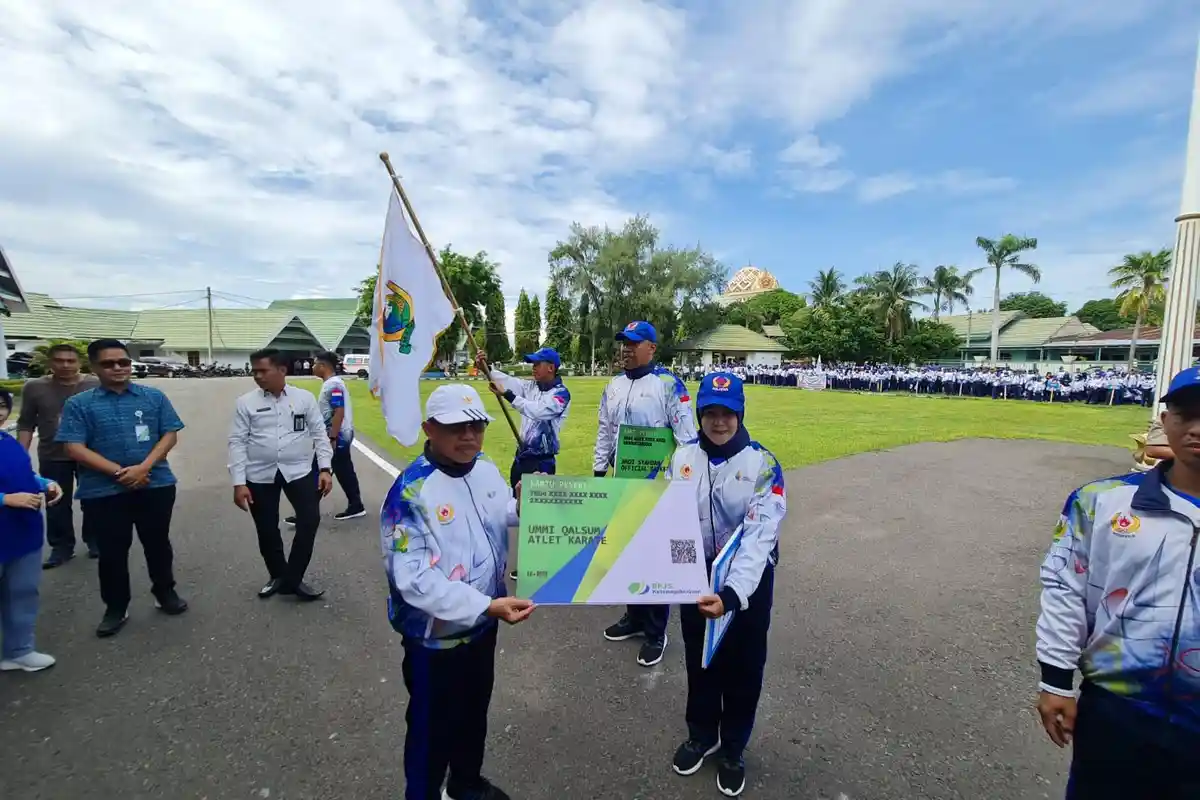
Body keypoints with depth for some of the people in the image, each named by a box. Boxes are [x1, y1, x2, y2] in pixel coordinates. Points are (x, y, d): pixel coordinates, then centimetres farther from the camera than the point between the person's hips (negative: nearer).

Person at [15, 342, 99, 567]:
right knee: (57, 505, 10)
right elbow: (26, 424, 5)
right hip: (52, 458, 2)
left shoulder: (96, 386, -5)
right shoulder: (34, 388, 0)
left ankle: (95, 541, 25)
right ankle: (62, 547, 22)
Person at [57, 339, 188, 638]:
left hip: (155, 485, 1)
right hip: (103, 491, 0)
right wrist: (119, 473, -15)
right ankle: (116, 608, 26)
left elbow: (170, 434, -1)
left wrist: (144, 467, -15)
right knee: (112, 551, 10)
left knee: (158, 543, 13)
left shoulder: (154, 397, 3)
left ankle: (165, 593, 32)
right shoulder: (79, 404, 0)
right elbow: (74, 448, -7)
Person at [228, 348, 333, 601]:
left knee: (310, 520, -7)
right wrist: (239, 482, -7)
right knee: (266, 530, 11)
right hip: (260, 476, 1)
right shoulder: (246, 403, -2)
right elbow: (237, 442, -2)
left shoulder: (304, 398, -2)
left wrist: (325, 469, -7)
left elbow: (319, 434, 1)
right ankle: (277, 576, 34)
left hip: (299, 471, 0)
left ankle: (292, 579, 10)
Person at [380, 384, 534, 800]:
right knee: (432, 728, 17)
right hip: (436, 636, -7)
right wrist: (487, 605, -35)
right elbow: (412, 578, -30)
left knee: (475, 712, 28)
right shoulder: (411, 492, -26)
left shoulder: (487, 469, -5)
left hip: (482, 625, 7)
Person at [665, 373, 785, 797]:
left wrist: (732, 593, -38)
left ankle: (732, 748, 45)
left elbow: (760, 536, -26)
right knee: (699, 658, 22)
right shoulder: (682, 458, -9)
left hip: (749, 579, -2)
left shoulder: (763, 464, -18)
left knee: (743, 666, 17)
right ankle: (701, 734, 50)